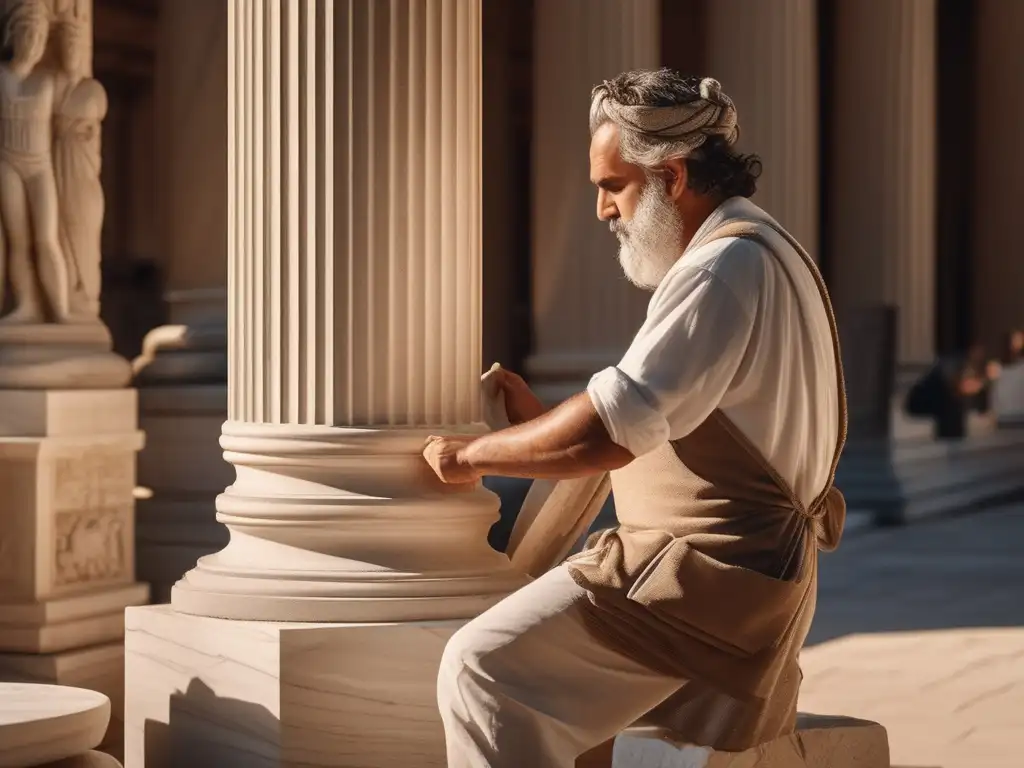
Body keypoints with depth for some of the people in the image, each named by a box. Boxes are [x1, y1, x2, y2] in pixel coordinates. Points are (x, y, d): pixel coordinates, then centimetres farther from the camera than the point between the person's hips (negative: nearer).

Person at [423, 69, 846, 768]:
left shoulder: (727, 265, -16)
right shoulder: (758, 253, 18)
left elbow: (610, 432, -23)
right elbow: (655, 423, 20)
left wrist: (473, 455, -11)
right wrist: (535, 419, 12)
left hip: (706, 579, -11)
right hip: (753, 575, 11)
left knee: (481, 665, -17)